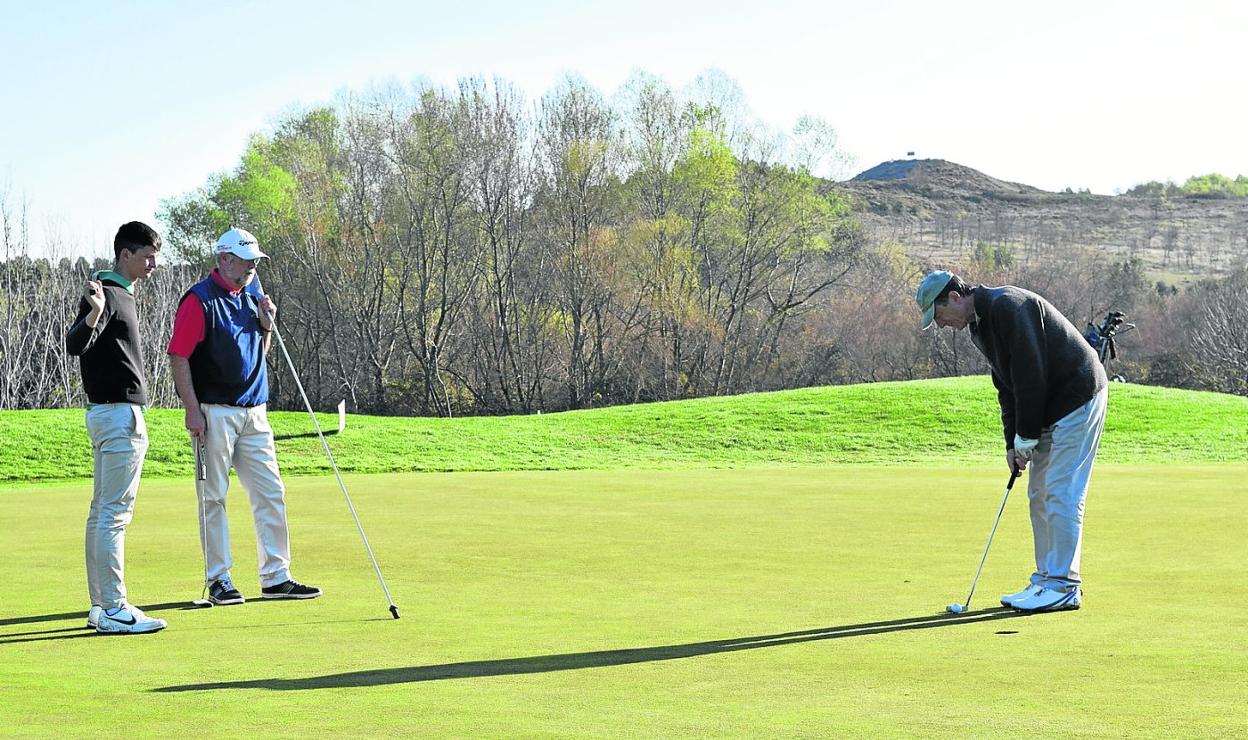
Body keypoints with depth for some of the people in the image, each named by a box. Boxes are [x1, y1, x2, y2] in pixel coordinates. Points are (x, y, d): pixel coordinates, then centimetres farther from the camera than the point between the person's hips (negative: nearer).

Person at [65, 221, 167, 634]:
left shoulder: (120, 294, 17)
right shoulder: (105, 294, -13)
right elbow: (74, 344, -29)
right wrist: (93, 312, -45)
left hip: (110, 414, 11)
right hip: (119, 414, -11)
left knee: (103, 512, 11)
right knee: (114, 512, -10)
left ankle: (100, 608, 16)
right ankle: (114, 609, -10)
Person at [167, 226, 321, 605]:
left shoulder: (252, 297, 15)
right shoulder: (199, 300, -8)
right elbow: (178, 356, -12)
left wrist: (266, 326, 4)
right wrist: (192, 410, -16)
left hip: (254, 411, 7)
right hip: (215, 413, -7)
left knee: (270, 493, 6)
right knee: (213, 497, 1)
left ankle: (275, 577, 12)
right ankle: (218, 579, 7)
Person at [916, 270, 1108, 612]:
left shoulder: (1007, 306, -21)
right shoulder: (980, 325, 11)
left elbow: (1030, 375, -24)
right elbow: (1007, 387, 15)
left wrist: (1025, 437, -17)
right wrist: (1012, 443, 7)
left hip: (1078, 398, -10)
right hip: (1051, 410, 10)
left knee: (1061, 494, -11)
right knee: (1039, 494, 10)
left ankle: (1064, 586, -8)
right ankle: (1046, 580, 16)